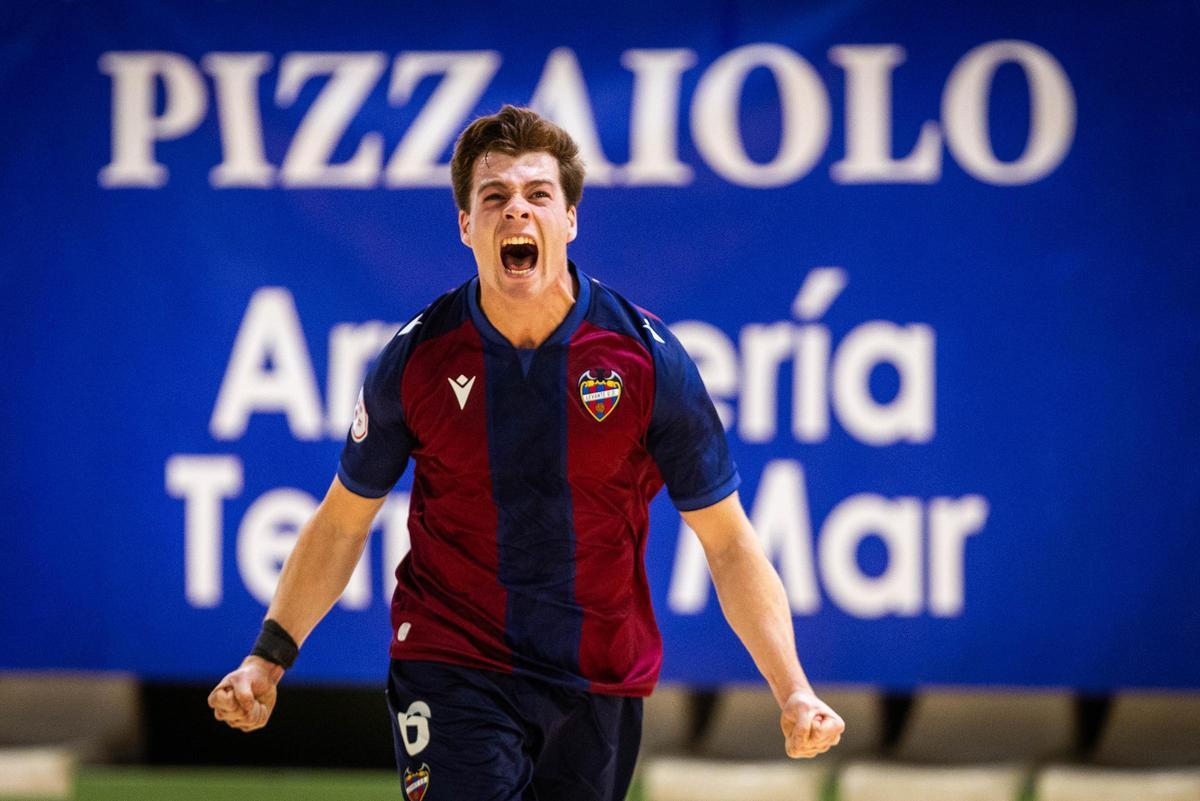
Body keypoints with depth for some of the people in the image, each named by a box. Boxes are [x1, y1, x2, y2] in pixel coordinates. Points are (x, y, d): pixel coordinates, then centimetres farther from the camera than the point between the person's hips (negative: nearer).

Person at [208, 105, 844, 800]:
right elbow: (343, 522, 8)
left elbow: (729, 542, -3)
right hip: (451, 674, -1)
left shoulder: (649, 357, -8)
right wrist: (270, 656, -2)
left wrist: (793, 690, -13)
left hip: (602, 686, 1)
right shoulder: (415, 360, -6)